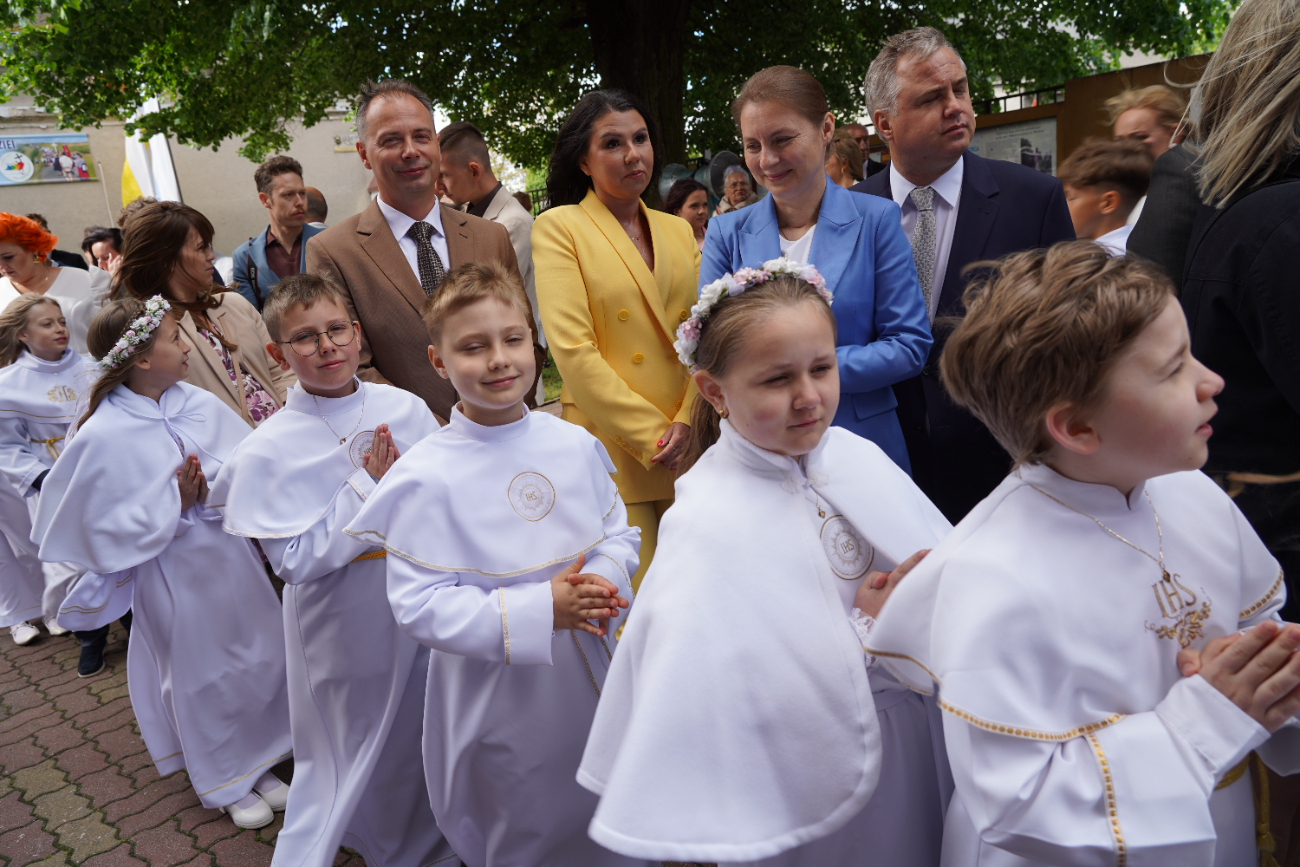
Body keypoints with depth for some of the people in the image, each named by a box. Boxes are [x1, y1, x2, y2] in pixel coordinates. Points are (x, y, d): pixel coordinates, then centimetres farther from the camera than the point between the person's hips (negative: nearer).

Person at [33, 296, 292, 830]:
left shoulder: (200, 404, -6)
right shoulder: (103, 435, -17)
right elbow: (110, 524, -14)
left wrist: (212, 491, -23)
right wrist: (176, 502, -20)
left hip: (230, 551, 4)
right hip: (175, 571, -4)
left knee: (257, 658, 14)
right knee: (202, 675, 13)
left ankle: (258, 762, 37)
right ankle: (225, 782, 36)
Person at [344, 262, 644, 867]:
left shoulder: (576, 444, -5)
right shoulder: (426, 477, -18)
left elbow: (620, 534, 5)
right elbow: (418, 605, -19)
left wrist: (604, 580, -17)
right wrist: (538, 610, -26)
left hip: (591, 681, 4)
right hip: (498, 703, -4)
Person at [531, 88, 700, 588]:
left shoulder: (678, 231, 16)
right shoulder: (559, 227, 0)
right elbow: (574, 350, -10)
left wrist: (686, 421, -8)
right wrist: (651, 436, -12)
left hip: (691, 449, 5)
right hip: (616, 452, -5)